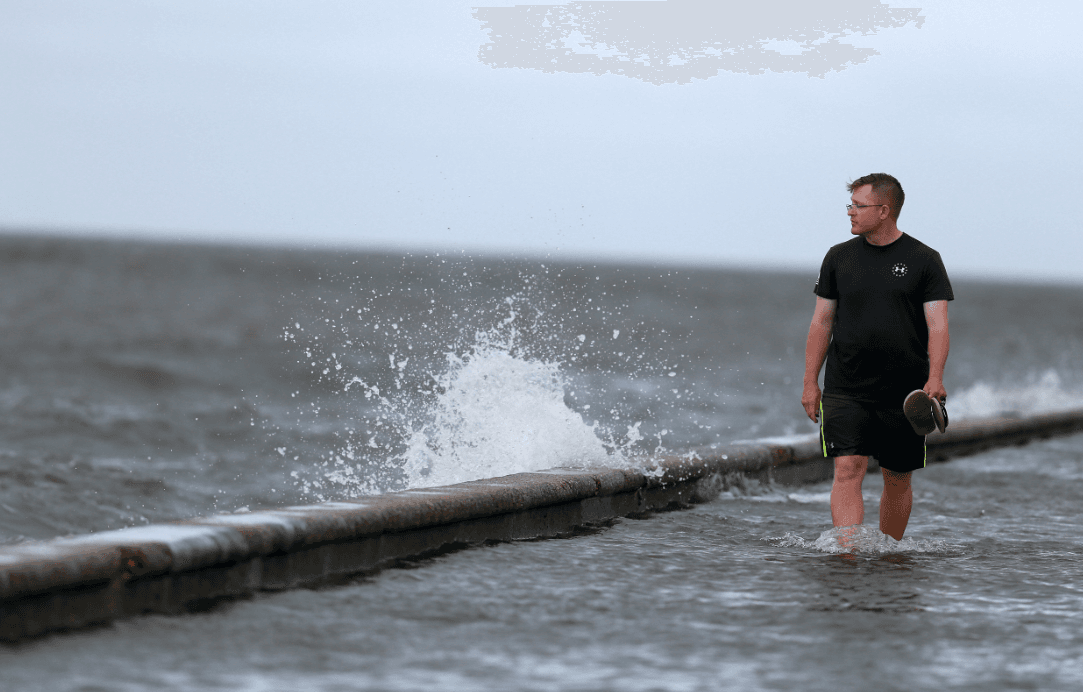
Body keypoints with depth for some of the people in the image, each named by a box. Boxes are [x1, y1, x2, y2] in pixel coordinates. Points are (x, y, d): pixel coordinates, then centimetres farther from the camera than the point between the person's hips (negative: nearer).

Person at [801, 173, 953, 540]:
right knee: (848, 470, -15)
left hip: (905, 394, -1)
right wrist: (810, 383, 6)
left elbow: (937, 324, -5)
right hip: (845, 392, 1)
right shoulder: (839, 257, 8)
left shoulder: (924, 260, 1)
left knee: (898, 481, 8)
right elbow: (821, 322, 12)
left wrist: (935, 378, -20)